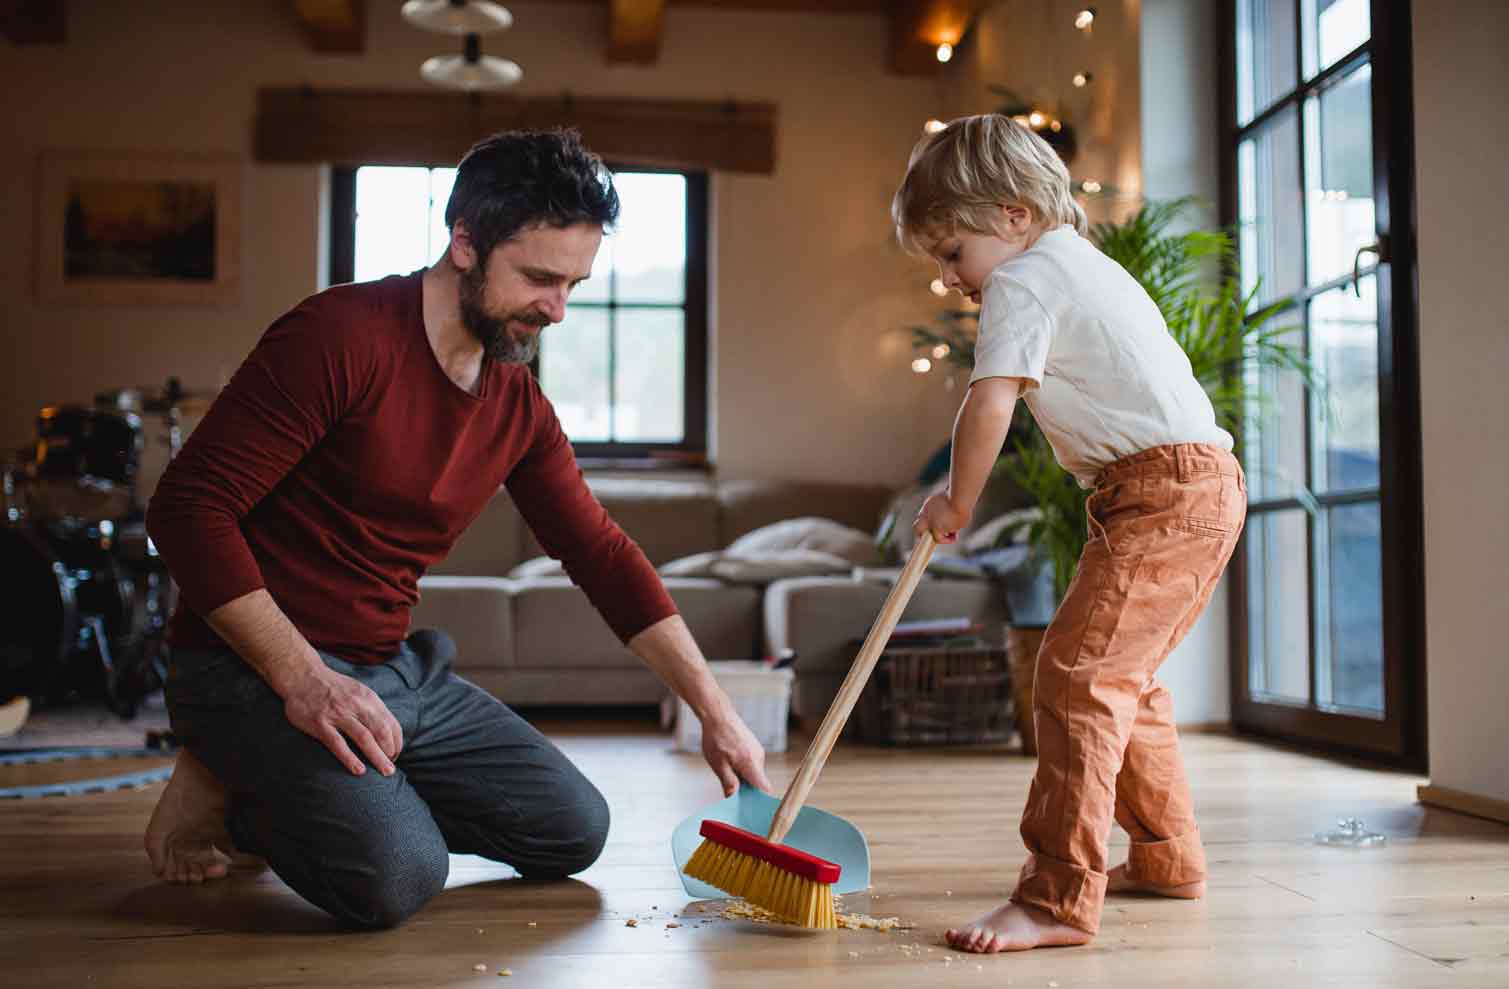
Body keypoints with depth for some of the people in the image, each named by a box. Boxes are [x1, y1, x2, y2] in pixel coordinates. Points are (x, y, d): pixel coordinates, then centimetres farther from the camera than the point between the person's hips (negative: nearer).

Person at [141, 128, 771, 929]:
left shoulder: (518, 404, 7)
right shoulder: (339, 338, -16)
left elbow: (602, 553, 10)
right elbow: (188, 507, -19)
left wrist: (714, 711, 5)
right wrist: (303, 678, -25)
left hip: (396, 673, 8)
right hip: (258, 671, -8)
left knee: (573, 830, 5)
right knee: (397, 872, -30)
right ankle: (230, 787, 2)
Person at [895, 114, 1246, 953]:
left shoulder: (1021, 284, -9)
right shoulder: (1081, 263, 22)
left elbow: (987, 407, -19)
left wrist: (956, 504, -4)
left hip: (1164, 491, -11)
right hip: (1202, 485, 11)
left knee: (1077, 674, -16)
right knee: (1124, 679, 19)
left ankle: (1058, 898, -17)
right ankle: (1166, 859, 31)